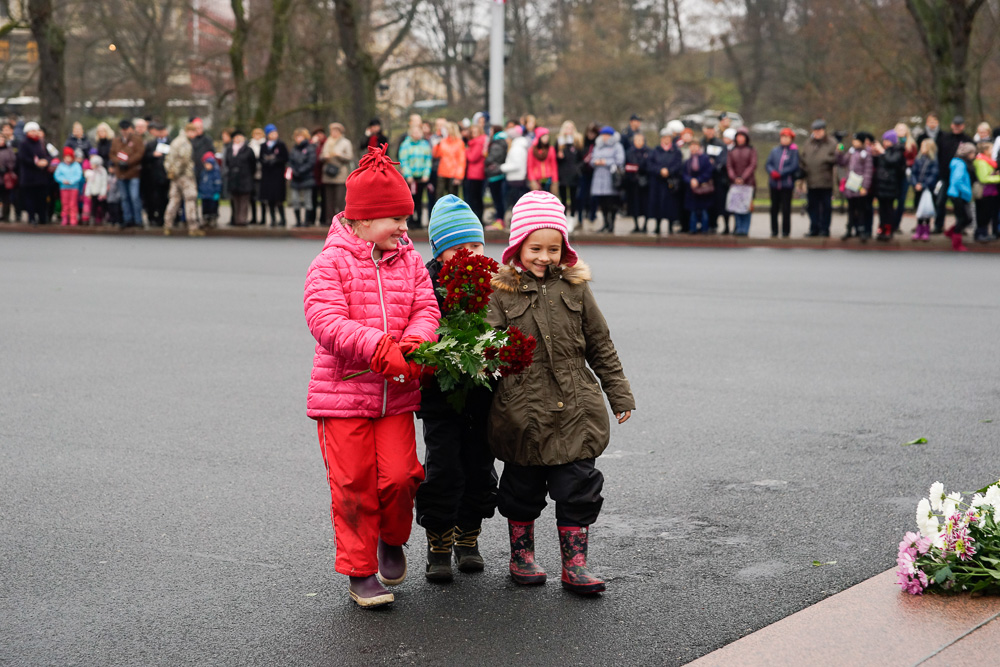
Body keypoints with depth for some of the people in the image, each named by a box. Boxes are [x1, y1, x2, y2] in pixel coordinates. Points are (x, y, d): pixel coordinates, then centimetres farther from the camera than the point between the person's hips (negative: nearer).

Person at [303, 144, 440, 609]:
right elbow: (326, 321, -19)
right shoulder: (331, 263, -7)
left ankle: (392, 539, 27)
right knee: (353, 484, 1)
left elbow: (426, 310, 3)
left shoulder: (409, 261, 10)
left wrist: (414, 345, -20)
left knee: (399, 475, -4)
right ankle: (360, 573, 15)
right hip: (342, 393, -4)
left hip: (396, 393, 4)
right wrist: (381, 348, -29)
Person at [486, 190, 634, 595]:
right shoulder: (501, 290, -1)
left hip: (575, 409, 2)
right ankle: (521, 555, 29)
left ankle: (574, 564, 11)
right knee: (522, 486, 11)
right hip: (521, 408, -2)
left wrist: (618, 393, 14)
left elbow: (600, 345, 12)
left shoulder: (575, 287, 6)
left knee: (577, 487, 2)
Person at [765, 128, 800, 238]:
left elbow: (794, 166, -10)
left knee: (786, 208, -2)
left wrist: (780, 173, -15)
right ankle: (774, 231, 16)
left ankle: (786, 231, 5)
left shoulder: (794, 151, -1)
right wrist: (772, 172, -12)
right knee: (774, 208, 8)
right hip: (774, 183, 4)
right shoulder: (775, 150, 11)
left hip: (787, 184, -4)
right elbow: (768, 164, 8)